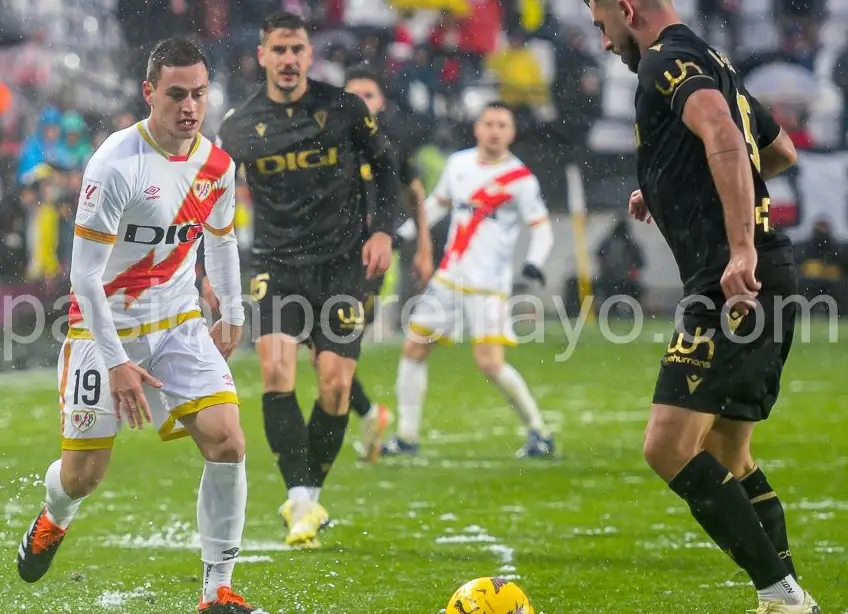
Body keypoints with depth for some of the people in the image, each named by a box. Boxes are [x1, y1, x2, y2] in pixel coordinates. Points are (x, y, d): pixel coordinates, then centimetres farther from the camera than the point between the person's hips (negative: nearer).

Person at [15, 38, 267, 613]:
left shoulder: (217, 165, -3)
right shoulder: (116, 166, -22)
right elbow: (85, 275, -20)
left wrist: (233, 314, 22)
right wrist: (116, 361, -21)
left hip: (179, 324, 4)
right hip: (105, 327, -4)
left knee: (228, 442, -14)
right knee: (84, 474, 3)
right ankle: (54, 520, 42)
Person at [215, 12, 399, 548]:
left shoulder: (344, 109, -1)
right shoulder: (239, 128, 2)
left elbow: (386, 167, 10)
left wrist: (384, 229, -2)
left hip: (342, 264, 0)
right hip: (278, 266, 0)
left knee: (335, 384, -7)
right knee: (277, 369, -20)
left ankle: (310, 495, 13)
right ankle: (300, 503, -21)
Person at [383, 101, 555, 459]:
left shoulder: (521, 179, -6)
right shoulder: (458, 164, 9)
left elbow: (542, 228, -6)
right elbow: (438, 204, 23)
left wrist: (534, 261, -24)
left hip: (488, 285, -6)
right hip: (448, 278, 6)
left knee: (489, 362, -15)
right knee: (413, 348, 3)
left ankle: (539, 432, 0)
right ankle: (407, 436, 13)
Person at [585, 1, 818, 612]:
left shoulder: (666, 61, -6)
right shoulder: (714, 62, 23)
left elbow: (723, 134, -26)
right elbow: (781, 151, 38)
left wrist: (740, 248, -34)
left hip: (736, 283, -10)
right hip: (766, 282, 10)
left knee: (669, 447, -14)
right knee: (727, 458, 16)